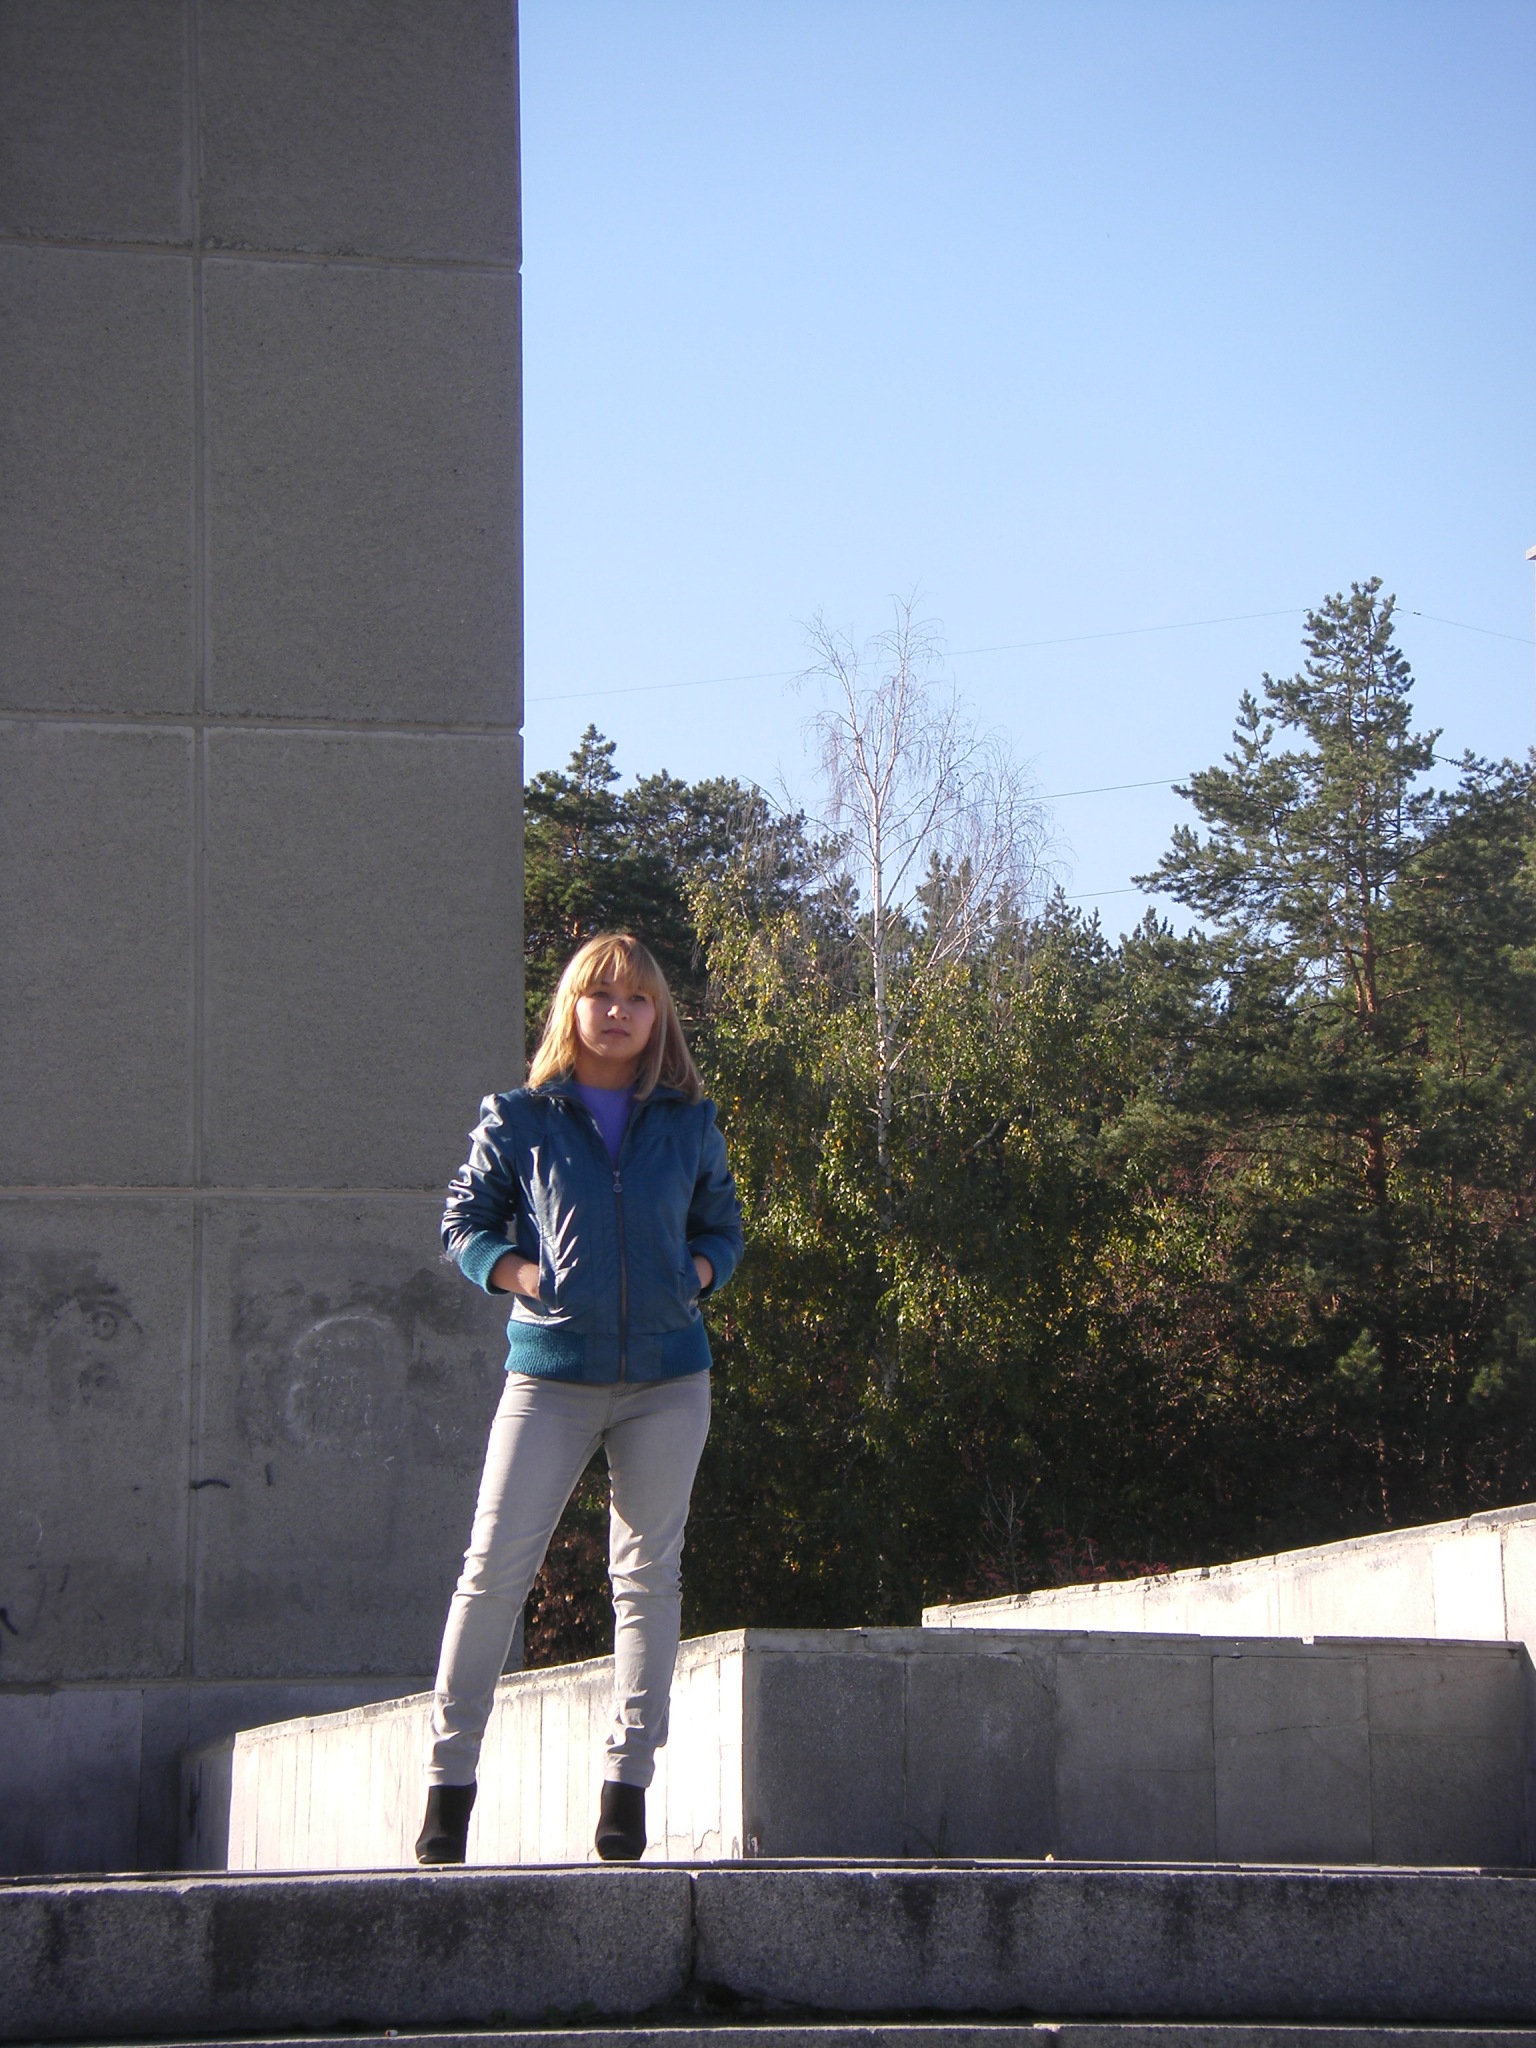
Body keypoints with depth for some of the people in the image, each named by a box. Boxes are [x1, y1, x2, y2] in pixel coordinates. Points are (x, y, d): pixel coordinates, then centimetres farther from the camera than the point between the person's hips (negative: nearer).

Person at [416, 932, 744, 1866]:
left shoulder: (688, 1124, 9)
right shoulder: (519, 1119, 4)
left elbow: (724, 1224, 18)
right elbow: (465, 1221, 9)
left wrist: (698, 1273, -2)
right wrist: (519, 1272, -8)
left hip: (666, 1376, 2)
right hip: (550, 1373, -2)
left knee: (648, 1572, 4)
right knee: (496, 1564, -8)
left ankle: (629, 1781, 11)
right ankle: (451, 1776, -1)